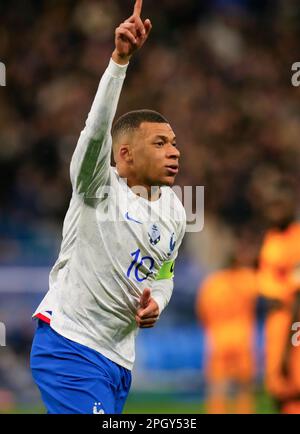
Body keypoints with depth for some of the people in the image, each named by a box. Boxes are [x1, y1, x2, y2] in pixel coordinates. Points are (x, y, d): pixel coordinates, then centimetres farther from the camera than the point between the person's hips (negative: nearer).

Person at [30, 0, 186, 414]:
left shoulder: (175, 213, 11)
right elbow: (97, 128, -27)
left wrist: (155, 303, 1)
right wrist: (121, 57, -38)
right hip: (69, 345, -7)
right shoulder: (99, 188, -10)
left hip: (119, 357, 7)